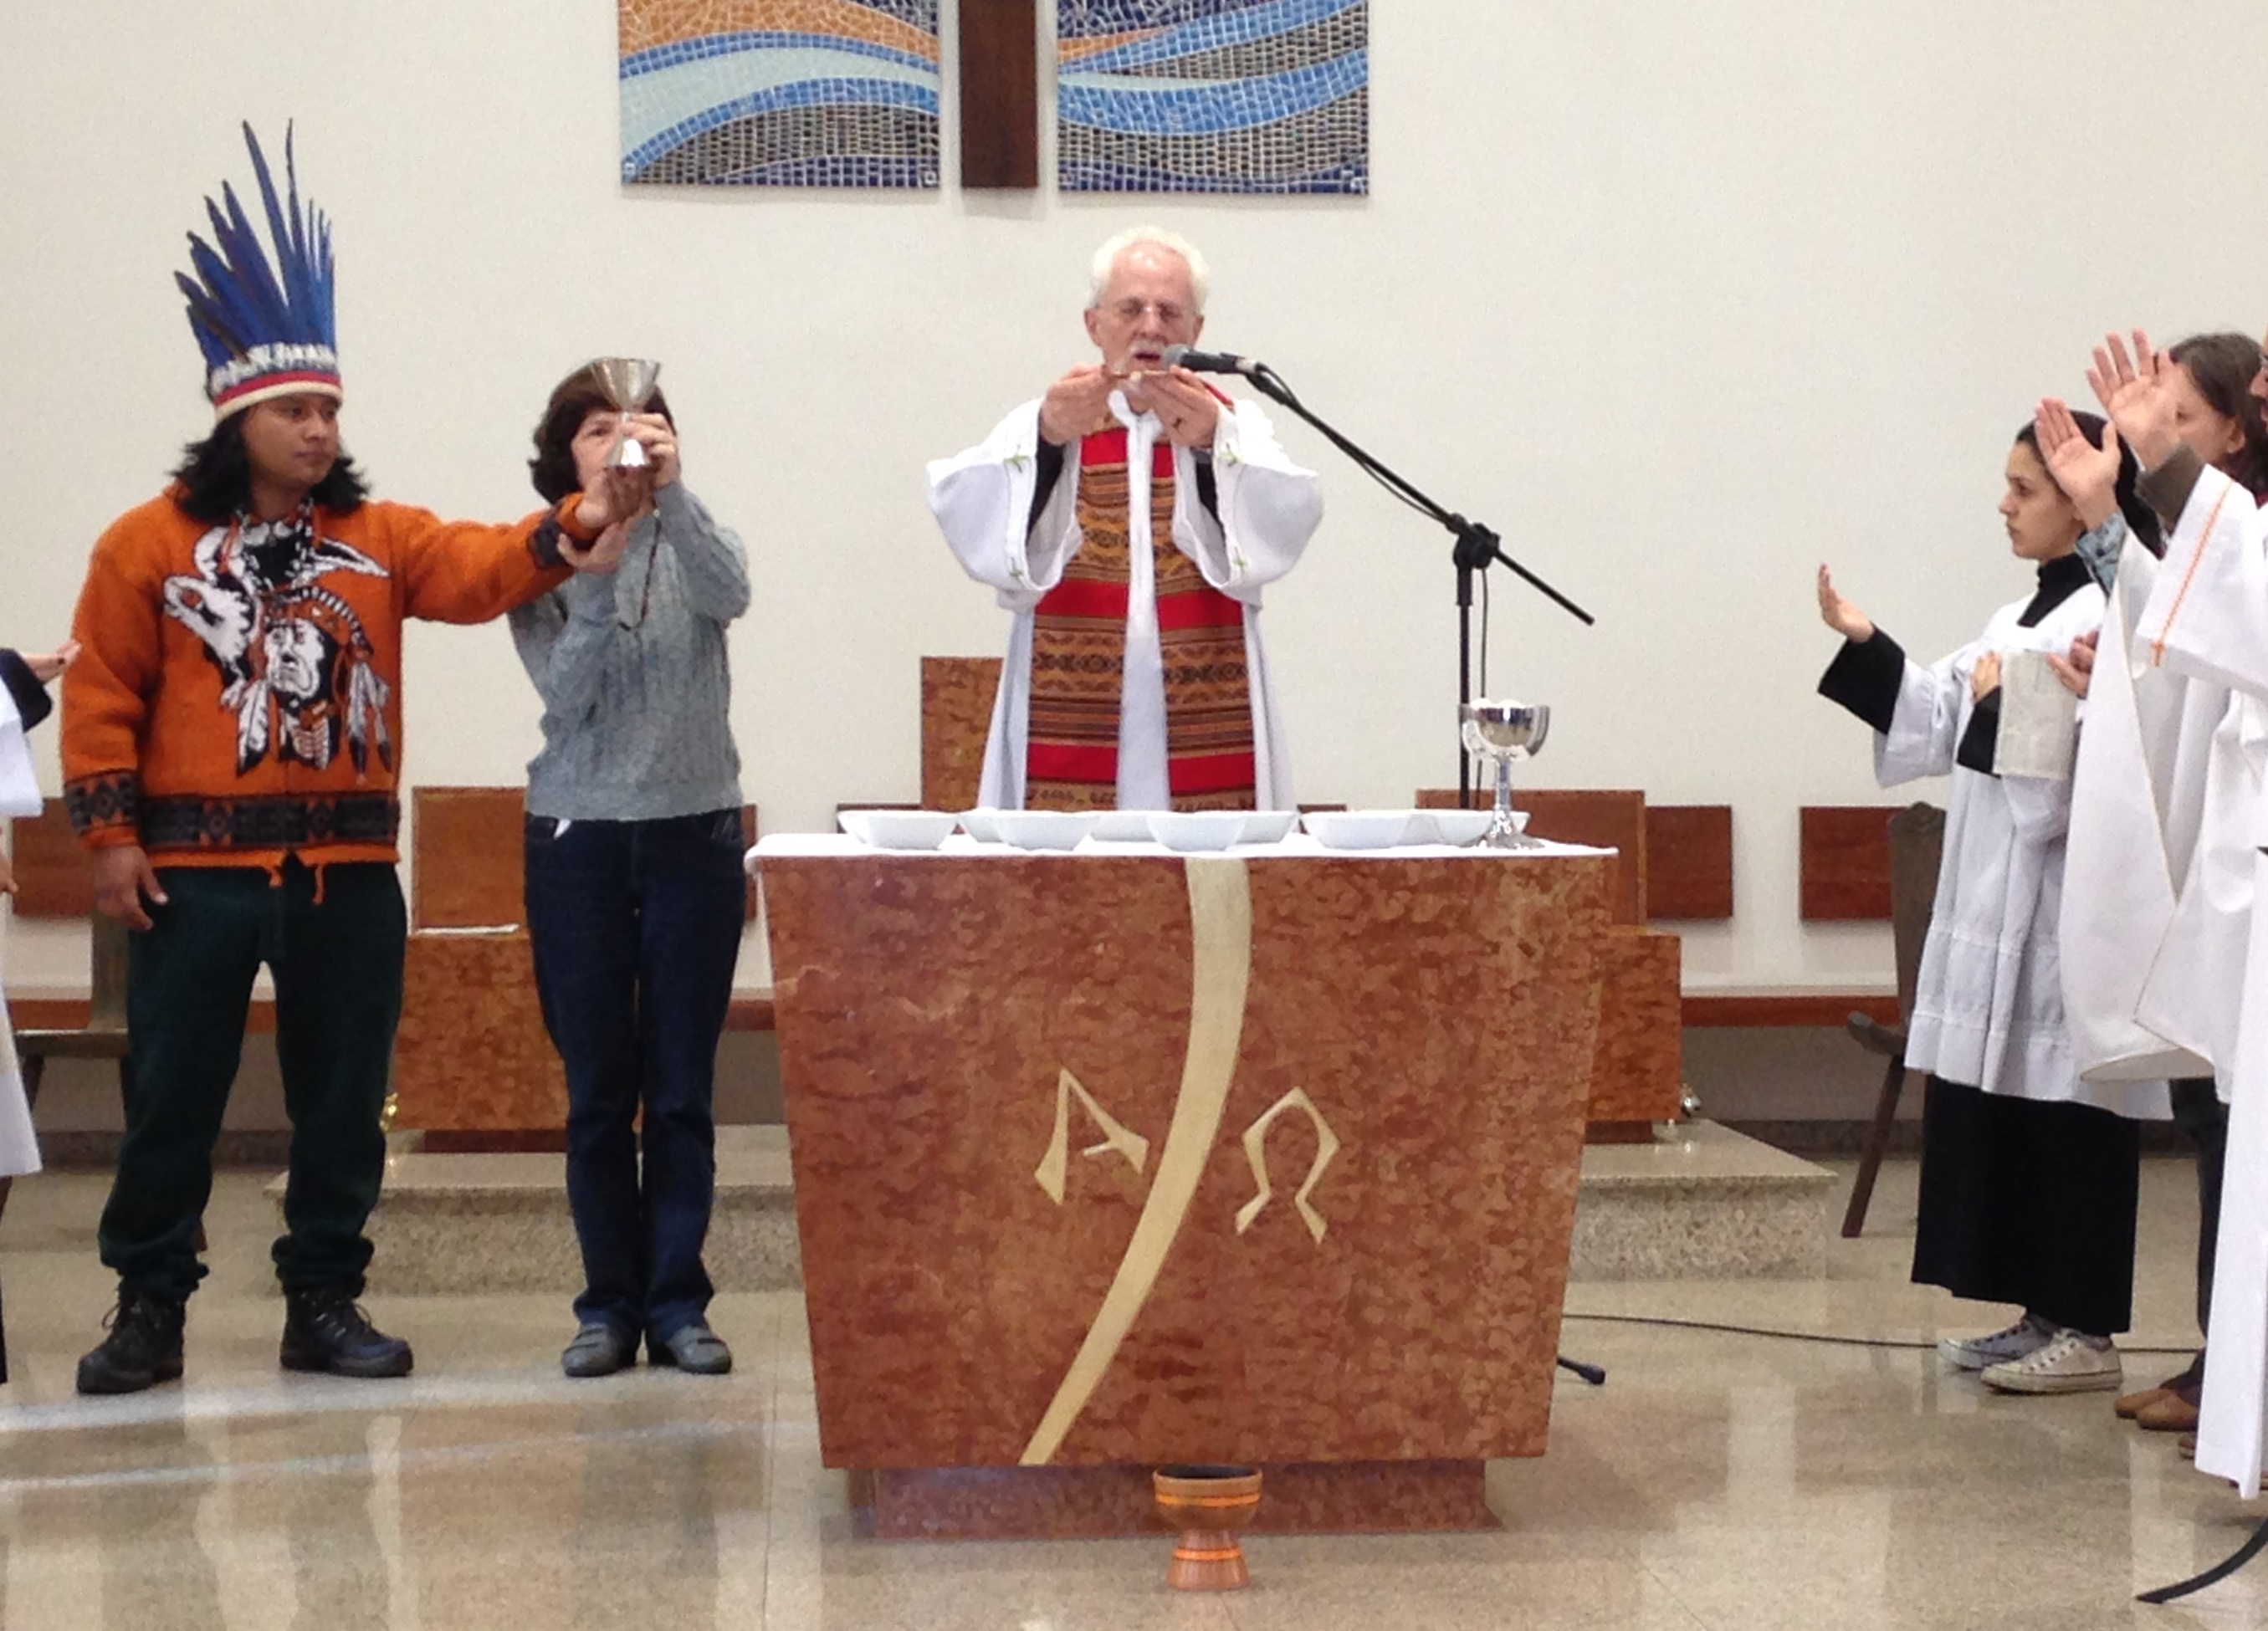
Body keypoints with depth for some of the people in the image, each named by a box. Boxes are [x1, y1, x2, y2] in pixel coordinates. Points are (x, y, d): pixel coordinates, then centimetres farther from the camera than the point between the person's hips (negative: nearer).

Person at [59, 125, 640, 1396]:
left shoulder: (383, 535, 7)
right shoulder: (153, 540, 0)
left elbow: (483, 570, -11)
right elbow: (104, 692, 0)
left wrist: (577, 528, -30)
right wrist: (110, 831, -6)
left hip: (348, 866, 3)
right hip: (198, 865, -2)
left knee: (343, 1095, 7)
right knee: (174, 1093, 3)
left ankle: (324, 1302, 18)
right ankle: (150, 1309, 13)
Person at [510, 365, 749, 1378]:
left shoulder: (691, 542, 4)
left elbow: (731, 597, -19)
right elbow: (566, 694, -10)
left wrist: (672, 494, -30)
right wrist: (595, 569, -20)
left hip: (694, 834, 0)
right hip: (578, 837, 0)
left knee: (682, 1087, 2)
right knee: (597, 1090, 3)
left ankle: (676, 1302, 8)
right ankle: (609, 1303, 11)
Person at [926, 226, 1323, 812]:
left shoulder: (1234, 425, 10)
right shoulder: (1039, 425, 9)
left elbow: (1287, 523, -10)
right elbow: (962, 514, -10)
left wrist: (1209, 444, -27)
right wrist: (1047, 440, -26)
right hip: (1070, 733, 0)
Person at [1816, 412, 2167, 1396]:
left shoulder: (2106, 623, -15)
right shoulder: (2021, 620, 15)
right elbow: (1942, 722, 20)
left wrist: (1999, 703, -13)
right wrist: (1861, 643, 14)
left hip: (2062, 907, -9)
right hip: (1993, 905, 9)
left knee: (2066, 1113, -3)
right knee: (1992, 1112, 12)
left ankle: (2087, 1330, 6)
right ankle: (2040, 1315, 21)